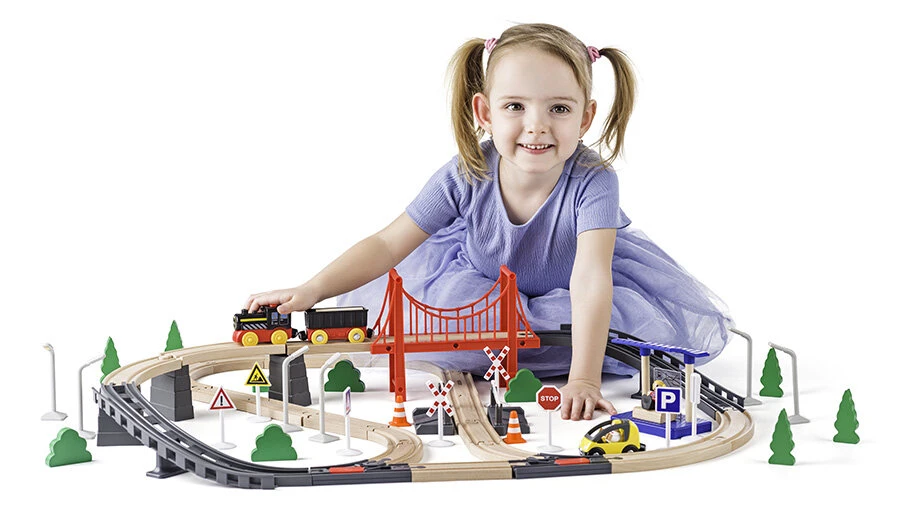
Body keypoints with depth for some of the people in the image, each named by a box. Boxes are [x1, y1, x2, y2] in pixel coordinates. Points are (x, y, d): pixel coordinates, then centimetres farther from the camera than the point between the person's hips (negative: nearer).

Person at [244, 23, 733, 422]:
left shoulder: (592, 179, -35)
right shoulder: (466, 176, -26)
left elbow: (590, 277, -45)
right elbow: (386, 245, -21)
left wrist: (583, 378, -56)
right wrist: (311, 291, -33)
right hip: (484, 276, 1)